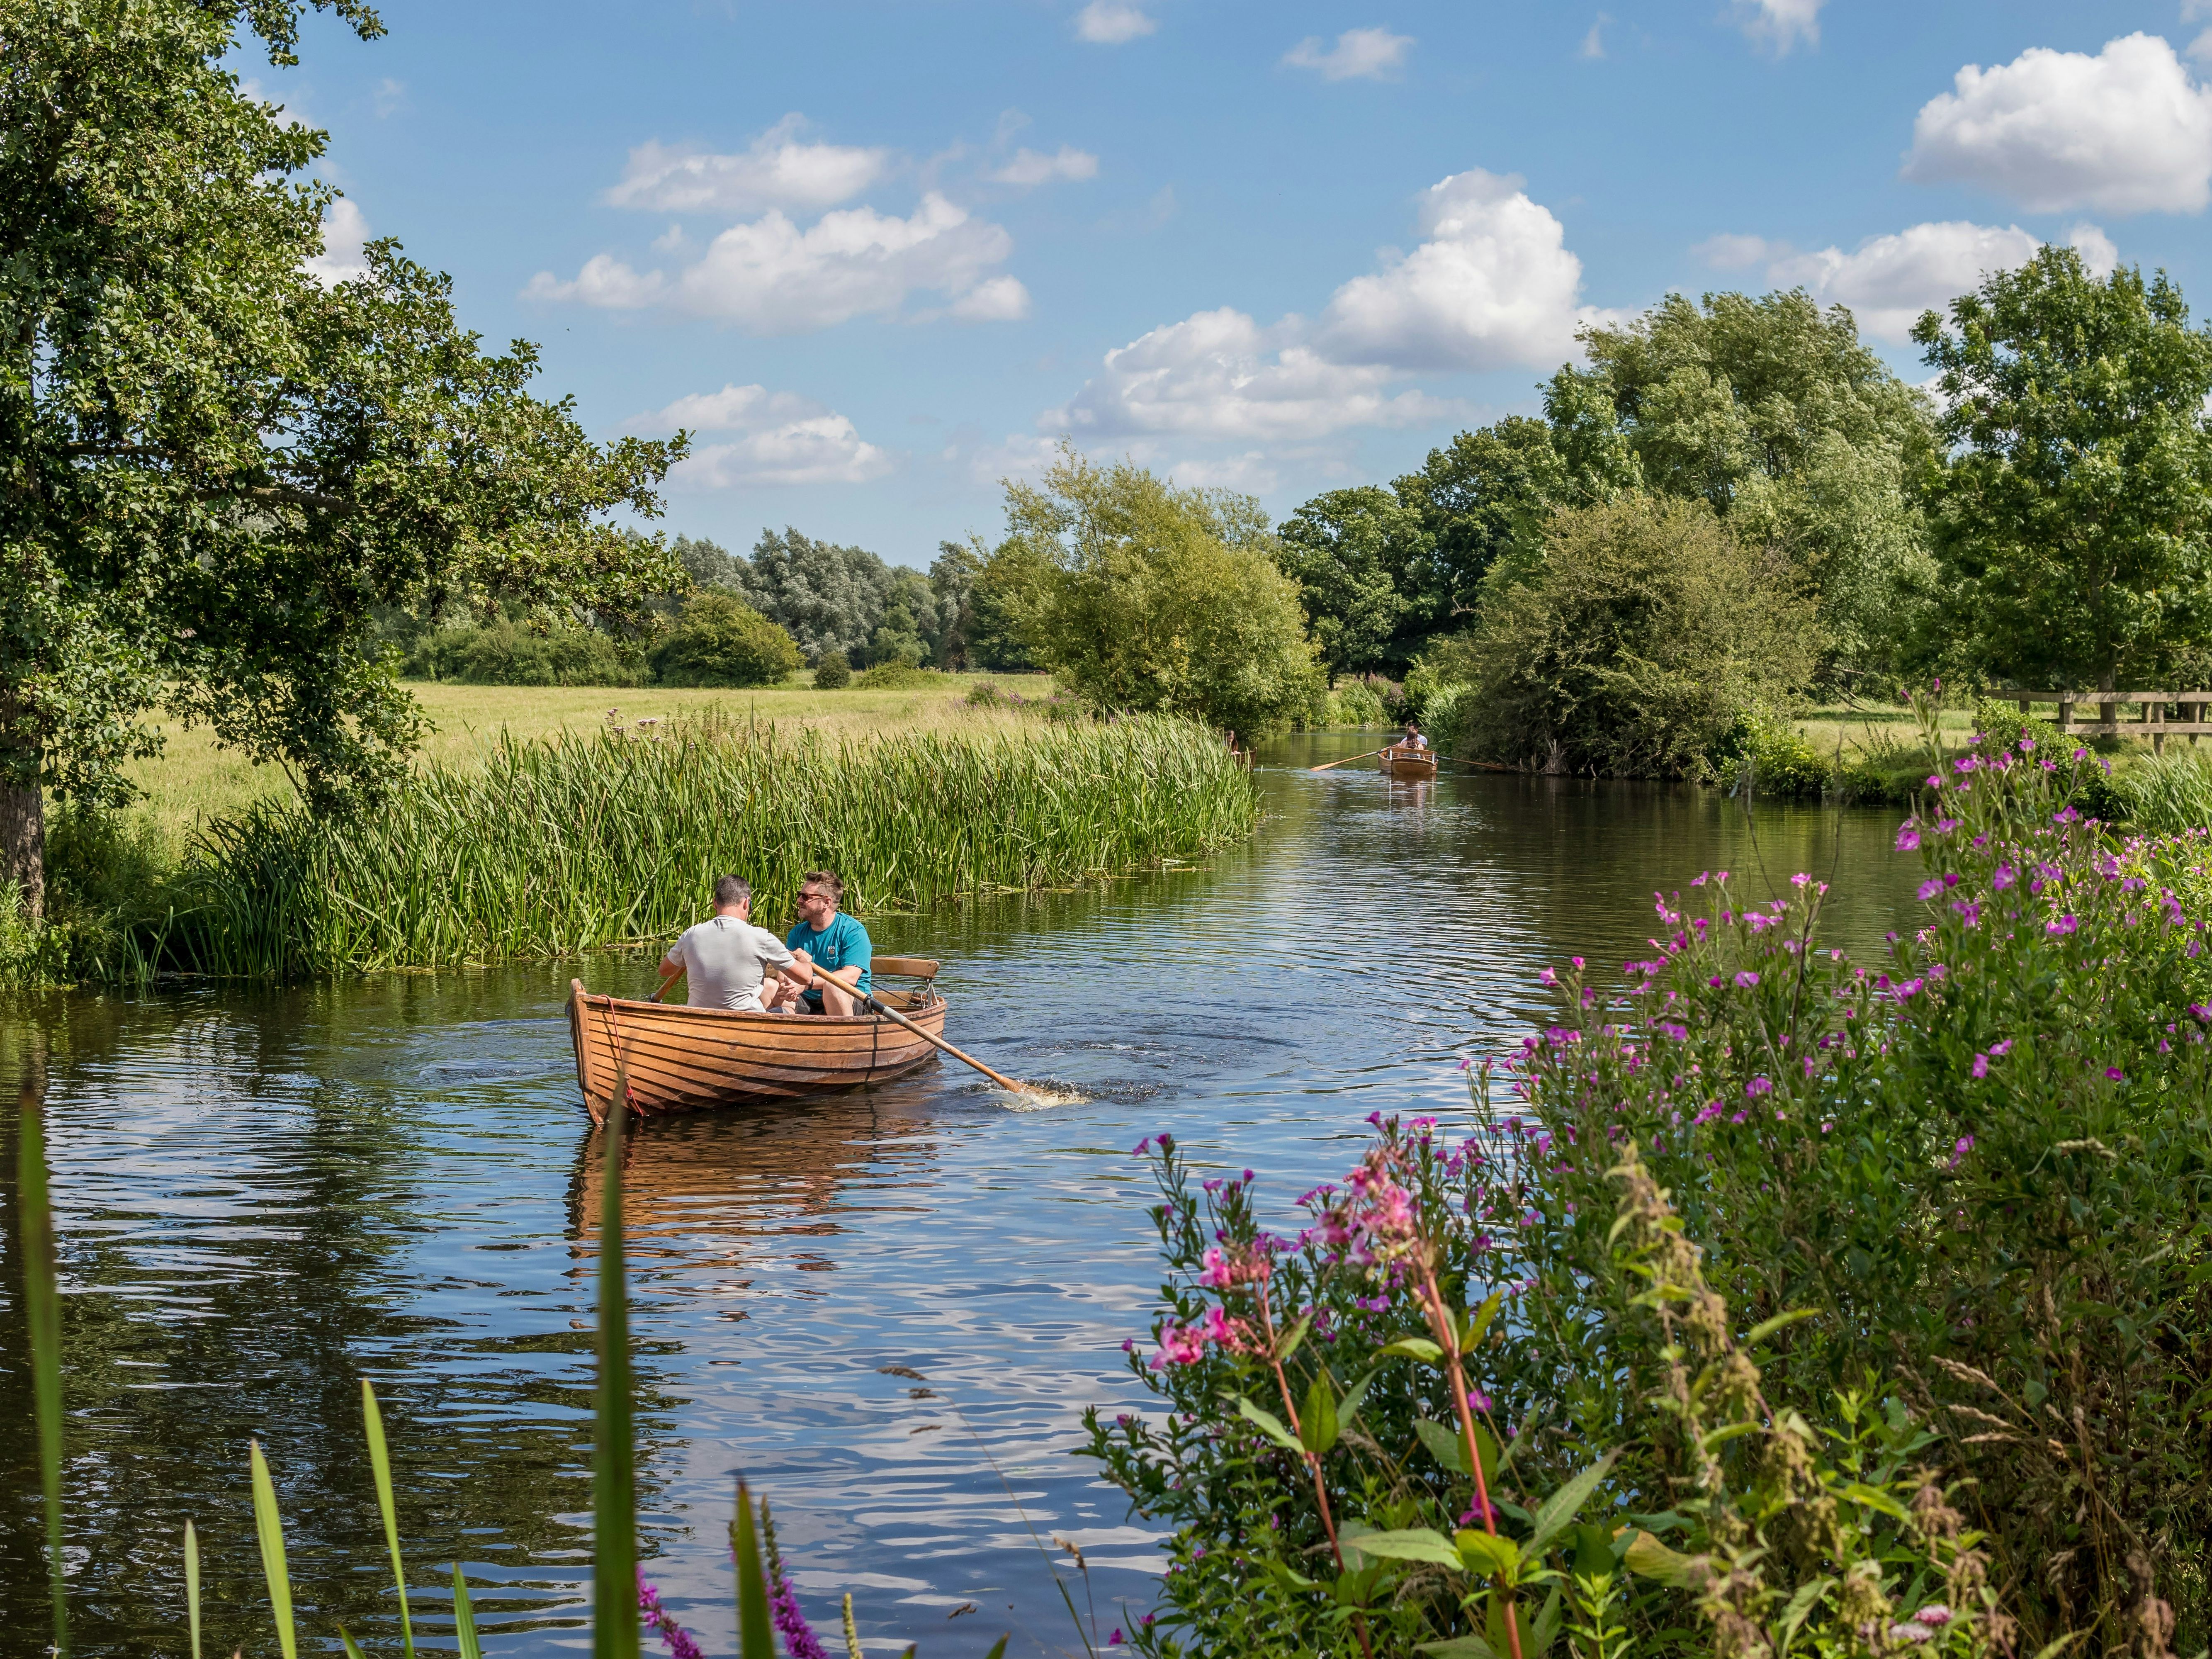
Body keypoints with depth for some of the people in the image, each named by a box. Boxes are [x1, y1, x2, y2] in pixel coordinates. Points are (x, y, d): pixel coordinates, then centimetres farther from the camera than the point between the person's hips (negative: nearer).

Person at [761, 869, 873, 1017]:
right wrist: (785, 985, -26)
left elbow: (851, 977, -20)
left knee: (832, 986, -37)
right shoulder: (797, 933, 9)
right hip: (807, 1002, 5)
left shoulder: (853, 931, -8)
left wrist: (806, 984, -28)